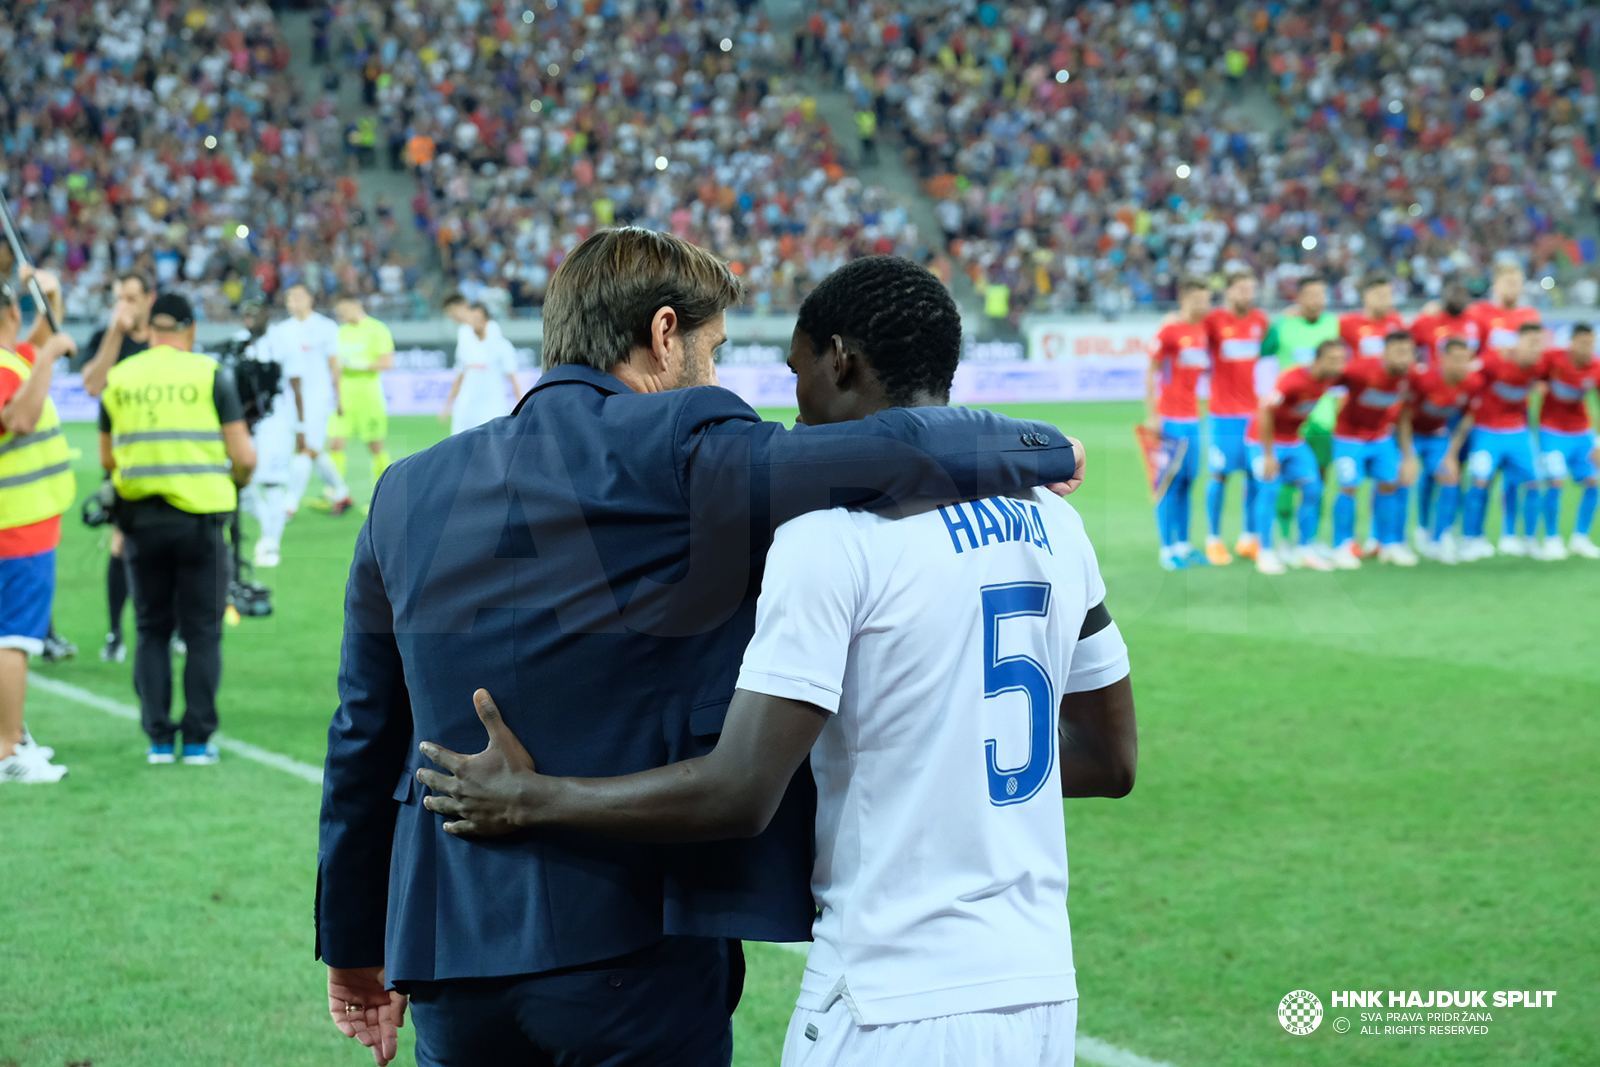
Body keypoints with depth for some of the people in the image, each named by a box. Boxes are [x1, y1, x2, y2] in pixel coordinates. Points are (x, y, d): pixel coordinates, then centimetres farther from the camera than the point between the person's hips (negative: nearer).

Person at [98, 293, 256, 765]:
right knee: (202, 632, 6)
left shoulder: (118, 378, 3)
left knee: (152, 630, 12)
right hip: (199, 514, -2)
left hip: (140, 518, 2)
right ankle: (198, 739, 5)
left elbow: (107, 459, 11)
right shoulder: (210, 374, -5)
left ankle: (158, 738, 9)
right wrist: (240, 478, 15)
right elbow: (243, 456, -6)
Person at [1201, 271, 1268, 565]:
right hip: (1224, 411, -5)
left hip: (1254, 410, 5)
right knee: (1220, 474, -2)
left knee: (1256, 474, 5)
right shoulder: (1214, 321, -6)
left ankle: (1248, 538, 15)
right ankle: (1213, 540, 7)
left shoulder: (1259, 319, 9)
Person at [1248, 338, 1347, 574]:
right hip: (1266, 440, -7)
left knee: (1313, 490, 0)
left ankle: (1305, 549, 11)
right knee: (1270, 490, -15)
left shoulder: (1329, 378, -7)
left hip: (1294, 441, 7)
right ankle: (1265, 553, -4)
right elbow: (1265, 412, -27)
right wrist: (1269, 456, -23)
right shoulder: (1292, 380, -30)